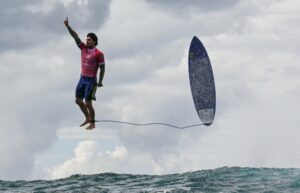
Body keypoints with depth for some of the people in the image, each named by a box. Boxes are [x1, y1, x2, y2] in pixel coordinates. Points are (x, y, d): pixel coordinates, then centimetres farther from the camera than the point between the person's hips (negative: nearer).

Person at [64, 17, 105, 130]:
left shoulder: (98, 54, -13)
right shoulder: (83, 48, 3)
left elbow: (102, 68, -11)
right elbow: (75, 36, -1)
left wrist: (100, 82, -15)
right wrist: (68, 26, -9)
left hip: (91, 80, -7)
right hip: (82, 78, 7)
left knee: (88, 103, -5)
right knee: (78, 100, 12)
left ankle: (92, 124, 9)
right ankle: (88, 118, 30)